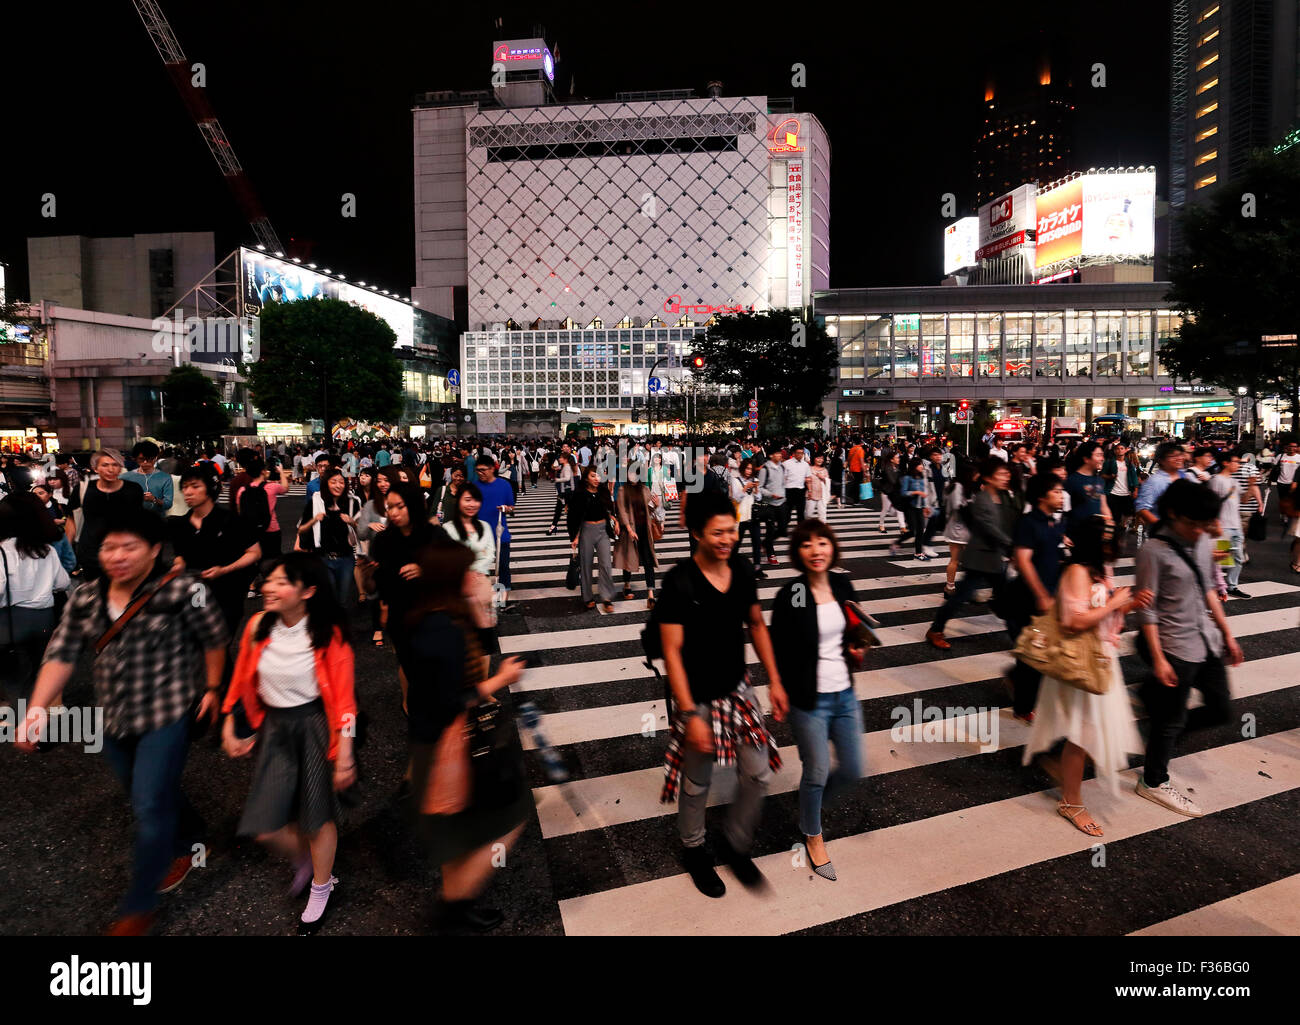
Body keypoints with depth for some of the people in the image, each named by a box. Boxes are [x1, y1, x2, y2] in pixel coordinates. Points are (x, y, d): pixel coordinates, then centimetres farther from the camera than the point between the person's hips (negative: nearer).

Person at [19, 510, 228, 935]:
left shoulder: (181, 591, -17)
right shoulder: (85, 598, 0)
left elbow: (214, 639, -7)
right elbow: (61, 655, -3)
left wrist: (212, 688, -1)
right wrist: (37, 709, -14)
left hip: (166, 714, -6)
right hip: (113, 720, 6)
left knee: (150, 806, -2)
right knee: (153, 794, 22)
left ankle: (139, 906, 18)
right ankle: (189, 840, 50)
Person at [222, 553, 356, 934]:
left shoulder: (328, 634, -17)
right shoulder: (259, 626, -7)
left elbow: (342, 698, -14)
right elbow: (241, 681, 7)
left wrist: (344, 755, -15)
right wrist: (228, 727, 7)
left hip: (315, 726, -4)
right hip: (274, 728, 4)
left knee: (317, 814, 10)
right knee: (265, 827, 3)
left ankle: (320, 890, 39)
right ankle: (304, 860, 39)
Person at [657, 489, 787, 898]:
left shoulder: (741, 571, -4)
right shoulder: (679, 582, -22)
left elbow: (757, 625, 9)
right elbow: (672, 652, -21)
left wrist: (775, 680, 6)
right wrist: (690, 715, -22)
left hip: (738, 691, 5)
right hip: (697, 698, -5)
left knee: (759, 774, 9)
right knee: (697, 784, 13)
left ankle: (736, 844, 36)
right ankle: (695, 851, 42)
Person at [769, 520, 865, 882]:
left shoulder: (843, 584, 0)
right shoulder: (790, 596, -17)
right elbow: (778, 652, -12)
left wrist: (856, 649, -2)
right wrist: (786, 695, -15)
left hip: (845, 695, 5)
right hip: (809, 702, -5)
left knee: (852, 770, 14)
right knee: (817, 772, 8)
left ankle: (811, 798, 45)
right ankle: (813, 836, 35)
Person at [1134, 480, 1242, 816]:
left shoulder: (1202, 541, 4)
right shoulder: (1154, 552, -18)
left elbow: (1208, 590, 16)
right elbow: (1147, 611, -16)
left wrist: (1227, 634, 16)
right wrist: (1158, 659, -17)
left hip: (1208, 642, 7)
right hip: (1177, 648, -7)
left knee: (1220, 709, 14)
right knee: (1172, 719, 6)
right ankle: (1154, 782, 25)